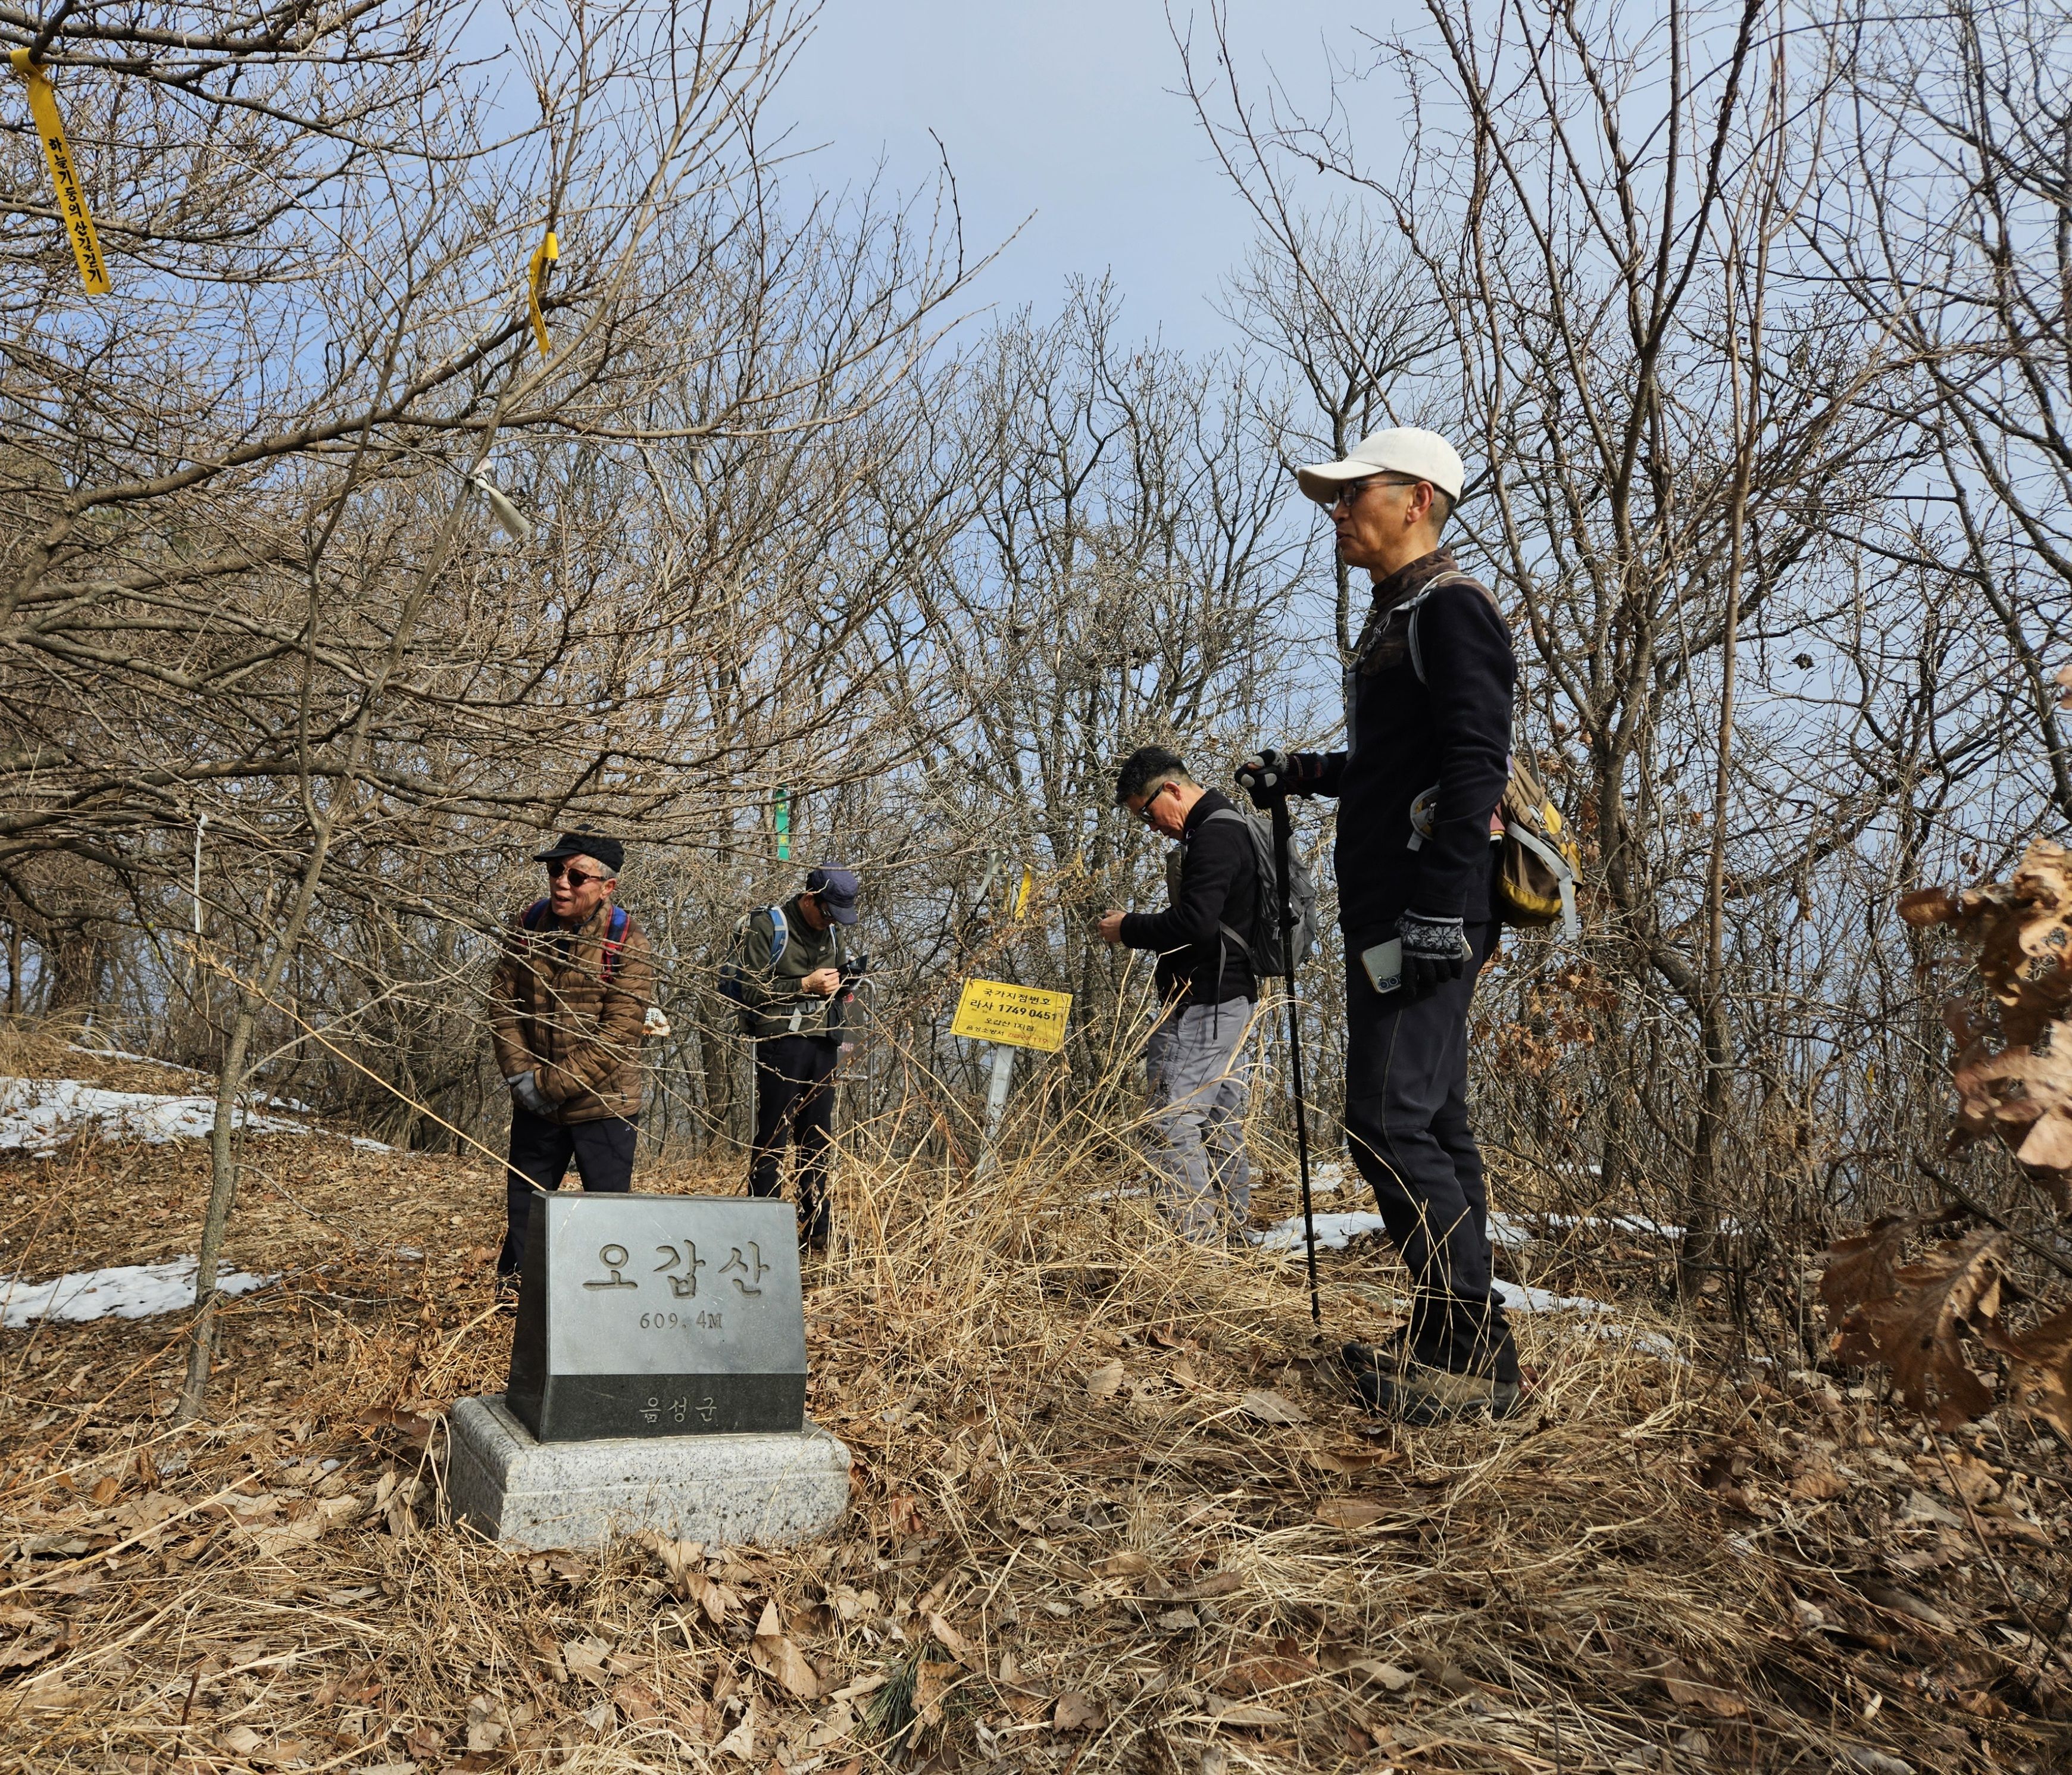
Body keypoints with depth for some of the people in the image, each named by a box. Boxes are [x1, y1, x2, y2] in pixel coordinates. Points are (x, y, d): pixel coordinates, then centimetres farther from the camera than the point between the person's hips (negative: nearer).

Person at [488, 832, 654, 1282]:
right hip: (535, 1107, 4)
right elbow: (502, 1004, 2)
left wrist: (552, 1085, -19)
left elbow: (618, 1035, -18)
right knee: (522, 1209, 16)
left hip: (602, 1106, -4)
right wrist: (519, 1075, -10)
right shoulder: (527, 927, -1)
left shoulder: (627, 942, -15)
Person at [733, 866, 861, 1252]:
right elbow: (752, 991, -9)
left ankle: (816, 1230, 17)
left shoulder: (831, 932, 16)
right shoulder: (767, 927, -4)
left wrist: (846, 981, 4)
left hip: (822, 1044, 6)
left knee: (819, 1140, 10)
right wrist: (805, 985, -15)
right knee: (773, 1137, -4)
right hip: (781, 1041, -6)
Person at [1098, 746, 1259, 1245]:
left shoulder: (1213, 835, -14)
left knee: (1176, 1119, -11)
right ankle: (1229, 1234, 19)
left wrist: (1127, 929, -11)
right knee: (1222, 1124, 13)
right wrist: (1138, 927, 10)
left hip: (1204, 1004, -11)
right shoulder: (1225, 829, 19)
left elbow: (1194, 923, -24)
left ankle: (1192, 1238, -12)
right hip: (1227, 1001, 11)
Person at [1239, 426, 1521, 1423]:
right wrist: (1297, 774, 25)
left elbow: (1476, 765, -19)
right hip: (1387, 919, 11)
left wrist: (1440, 908, -25)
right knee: (1428, 1128, 13)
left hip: (1421, 919, -11)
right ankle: (1449, 1342, 21)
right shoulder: (1395, 619, 22)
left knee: (1393, 1125, -12)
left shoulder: (1450, 609, -8)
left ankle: (1476, 1355, -4)